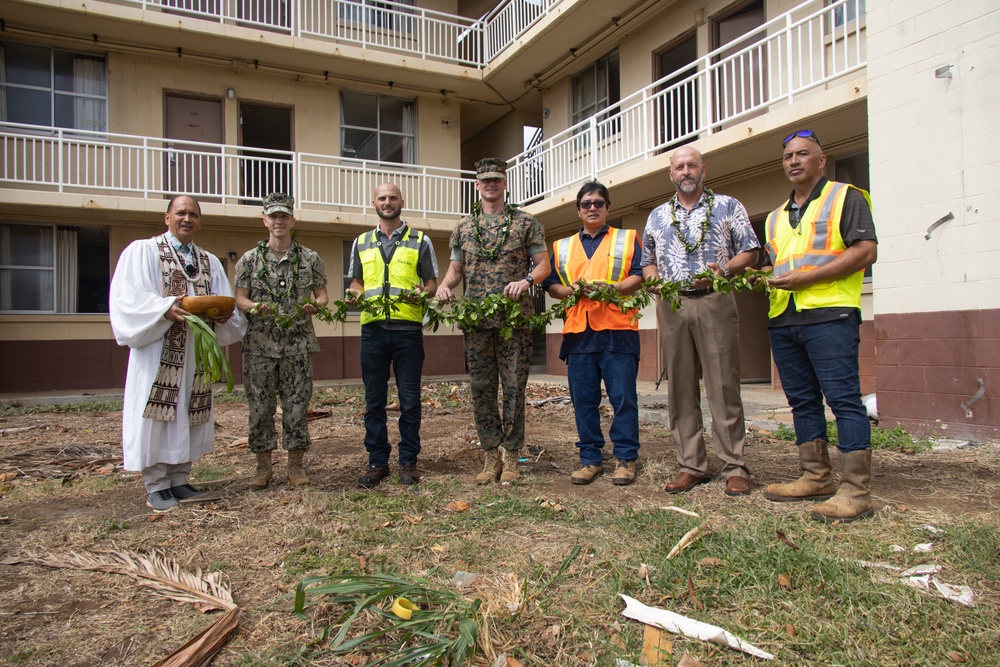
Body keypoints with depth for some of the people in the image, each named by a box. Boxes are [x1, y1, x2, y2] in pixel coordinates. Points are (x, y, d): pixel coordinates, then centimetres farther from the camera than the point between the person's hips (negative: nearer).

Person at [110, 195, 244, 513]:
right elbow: (129, 298, -9)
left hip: (197, 353, 5)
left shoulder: (210, 262, 17)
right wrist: (167, 308, -24)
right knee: (158, 416, -4)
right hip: (159, 352, -4)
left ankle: (179, 480, 16)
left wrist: (222, 314, -12)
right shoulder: (142, 251, 3)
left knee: (189, 414, 7)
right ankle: (156, 486, 4)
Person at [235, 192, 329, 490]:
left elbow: (322, 295, 9)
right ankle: (263, 466, 16)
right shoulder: (249, 259, 9)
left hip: (298, 344, 0)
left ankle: (296, 465, 14)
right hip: (260, 345, 1)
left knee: (297, 405, 2)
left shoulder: (310, 259, 8)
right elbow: (239, 298, 6)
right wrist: (253, 307, -15)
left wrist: (314, 306, -13)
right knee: (260, 407, 4)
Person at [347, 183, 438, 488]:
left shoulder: (420, 241, 11)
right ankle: (377, 461, 15)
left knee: (409, 399, 1)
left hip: (408, 328, -2)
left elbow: (432, 283, 10)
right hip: (372, 328, 2)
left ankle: (408, 461, 11)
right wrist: (354, 292, -2)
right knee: (374, 399, 5)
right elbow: (356, 282, 21)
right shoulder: (361, 243, 18)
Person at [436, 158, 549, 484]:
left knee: (514, 387, 0)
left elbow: (543, 264, 4)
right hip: (476, 321, 3)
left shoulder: (525, 222, 6)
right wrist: (444, 284, -4)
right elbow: (456, 267, 18)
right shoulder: (463, 227, 15)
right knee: (482, 389, 5)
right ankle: (491, 455, 17)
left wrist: (526, 280, -17)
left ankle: (511, 457, 12)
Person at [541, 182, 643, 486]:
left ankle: (625, 458, 9)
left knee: (623, 398, -2)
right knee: (583, 400, 4)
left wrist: (613, 288, -16)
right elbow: (551, 286, 14)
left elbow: (639, 276, 1)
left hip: (618, 332, -2)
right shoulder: (561, 247, 20)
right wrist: (571, 290, -7)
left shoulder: (628, 239, 12)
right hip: (578, 333, 3)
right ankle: (590, 458, 14)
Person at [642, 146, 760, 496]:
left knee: (724, 385, -5)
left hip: (715, 301, -3)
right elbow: (648, 261, 22)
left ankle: (735, 468, 3)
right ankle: (691, 466, 12)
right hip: (672, 306, 3)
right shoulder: (657, 216, 19)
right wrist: (654, 279, 1)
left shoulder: (728, 207, 10)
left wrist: (725, 269, -12)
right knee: (680, 387, 4)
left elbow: (749, 251, 6)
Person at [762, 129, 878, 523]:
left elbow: (866, 252, -7)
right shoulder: (776, 217, 24)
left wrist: (807, 277, -14)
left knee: (844, 398, -9)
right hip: (782, 318, 7)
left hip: (829, 314, -7)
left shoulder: (845, 198, 5)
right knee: (802, 401, 9)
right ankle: (816, 478, 18)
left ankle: (856, 490, -6)